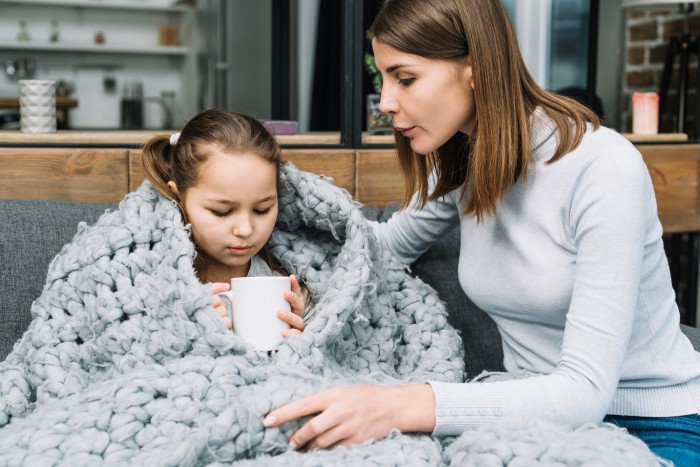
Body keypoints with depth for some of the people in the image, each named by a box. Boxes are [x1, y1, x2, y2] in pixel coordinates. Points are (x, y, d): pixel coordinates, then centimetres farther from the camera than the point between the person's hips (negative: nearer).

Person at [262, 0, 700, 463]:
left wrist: (400, 407, -39)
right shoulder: (463, 166, 0)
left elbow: (585, 390, -28)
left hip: (657, 426, -5)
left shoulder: (603, 169, -23)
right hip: (540, 412, 6)